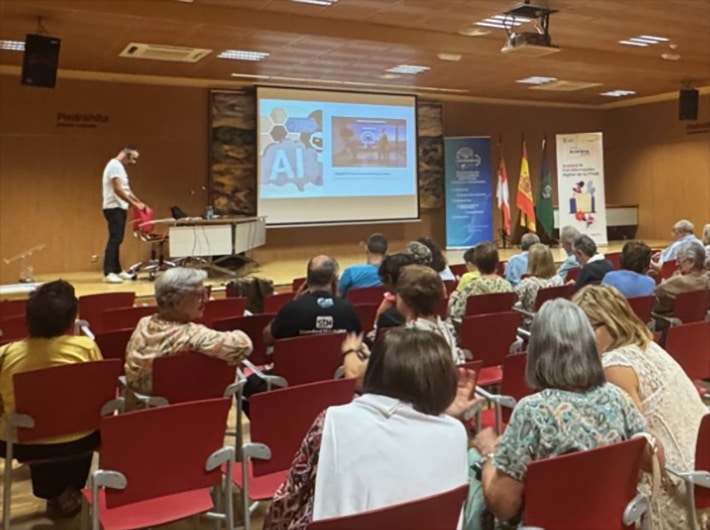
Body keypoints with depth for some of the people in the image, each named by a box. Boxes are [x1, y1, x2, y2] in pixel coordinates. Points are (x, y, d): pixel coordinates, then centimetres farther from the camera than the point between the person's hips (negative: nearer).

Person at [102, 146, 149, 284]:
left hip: (120, 208, 10)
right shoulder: (115, 165, -14)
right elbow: (117, 190, -21)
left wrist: (140, 203, 16)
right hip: (114, 208, -10)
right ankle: (108, 273, -16)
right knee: (114, 239, -14)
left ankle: (117, 270, 17)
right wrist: (134, 204, -17)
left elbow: (126, 190, 22)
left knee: (117, 240, 12)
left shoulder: (119, 167, 18)